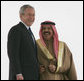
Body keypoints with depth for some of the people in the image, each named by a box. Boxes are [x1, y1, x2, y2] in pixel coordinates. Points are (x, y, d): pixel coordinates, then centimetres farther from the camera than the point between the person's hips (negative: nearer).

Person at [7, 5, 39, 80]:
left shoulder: (28, 31, 20)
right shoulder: (15, 30, -9)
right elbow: (13, 54, -17)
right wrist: (18, 74, -22)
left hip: (31, 75, 9)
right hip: (21, 75, -9)